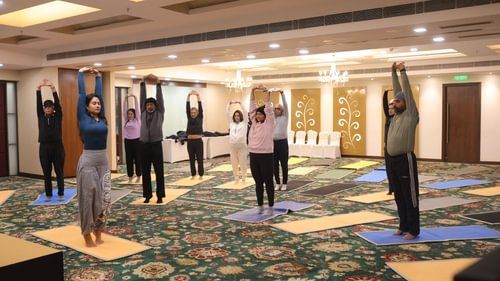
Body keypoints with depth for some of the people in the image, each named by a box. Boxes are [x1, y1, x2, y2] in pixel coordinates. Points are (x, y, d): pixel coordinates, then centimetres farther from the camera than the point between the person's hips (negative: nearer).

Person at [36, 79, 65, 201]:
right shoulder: (41, 116, 8)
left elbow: (57, 102, -9)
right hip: (44, 147, 2)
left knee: (59, 172, 3)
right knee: (46, 173, 8)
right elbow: (38, 103, -1)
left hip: (57, 147, -2)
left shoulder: (58, 116, 2)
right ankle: (48, 195, 17)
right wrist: (39, 88, -11)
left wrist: (52, 87, -18)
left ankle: (61, 194, 12)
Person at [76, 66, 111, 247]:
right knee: (88, 198, 1)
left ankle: (98, 233, 20)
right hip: (88, 161, -5)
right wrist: (81, 74, 8)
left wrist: (98, 77, 22)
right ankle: (87, 235, 12)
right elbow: (81, 94, 0)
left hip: (103, 160, 5)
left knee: (103, 198, 7)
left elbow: (99, 93, 14)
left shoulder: (102, 118, 8)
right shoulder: (83, 118, -3)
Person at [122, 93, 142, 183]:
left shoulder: (137, 120, 0)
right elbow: (124, 109, 3)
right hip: (128, 141, 3)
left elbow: (137, 109, -6)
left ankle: (138, 176, 12)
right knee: (129, 159, 6)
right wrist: (126, 99, -6)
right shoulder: (126, 120, 8)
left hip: (137, 141, -3)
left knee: (138, 159, 2)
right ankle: (130, 176, 14)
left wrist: (135, 99, -14)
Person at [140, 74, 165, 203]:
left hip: (156, 145, -3)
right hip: (145, 145, 3)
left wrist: (158, 84, -8)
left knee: (159, 172, 0)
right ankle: (147, 195, 15)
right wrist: (143, 84, 1)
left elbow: (160, 98, -3)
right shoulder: (143, 112, 12)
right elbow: (142, 98, 7)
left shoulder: (159, 113, 5)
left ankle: (160, 195, 6)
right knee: (145, 172, 6)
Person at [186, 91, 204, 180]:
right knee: (192, 159, 8)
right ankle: (193, 174, 17)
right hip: (190, 141, 3)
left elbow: (200, 108, -5)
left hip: (198, 141, -2)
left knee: (199, 159, 1)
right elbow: (187, 108, 2)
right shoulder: (189, 118, 9)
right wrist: (188, 96, -6)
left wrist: (198, 96, -11)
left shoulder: (200, 118, 4)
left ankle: (201, 174, 10)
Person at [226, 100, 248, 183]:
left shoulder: (244, 123, 5)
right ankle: (236, 178, 17)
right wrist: (230, 104, -1)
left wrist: (240, 104, -10)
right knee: (234, 163, 6)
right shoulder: (231, 123, 14)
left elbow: (245, 113, -4)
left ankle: (243, 178, 11)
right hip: (232, 146, 3)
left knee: (243, 163, 1)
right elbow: (228, 113, 9)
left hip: (242, 146, -3)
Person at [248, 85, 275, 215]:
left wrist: (266, 91, -11)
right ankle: (260, 206, 21)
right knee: (258, 183, 12)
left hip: (265, 156, -5)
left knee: (268, 182, 3)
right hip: (253, 156, 5)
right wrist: (253, 92, 3)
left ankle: (270, 207, 10)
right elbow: (252, 107, 10)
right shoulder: (254, 122, 11)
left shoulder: (269, 123, -3)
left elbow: (268, 107, -11)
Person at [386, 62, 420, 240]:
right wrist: (394, 73, 15)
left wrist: (403, 72, -9)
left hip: (405, 160, -8)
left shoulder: (411, 115, -7)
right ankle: (404, 226, 25)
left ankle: (413, 230, 6)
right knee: (399, 196, 14)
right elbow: (397, 91, 16)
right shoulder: (397, 114, 12)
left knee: (410, 196, -1)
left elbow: (407, 91, -12)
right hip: (393, 160, 9)